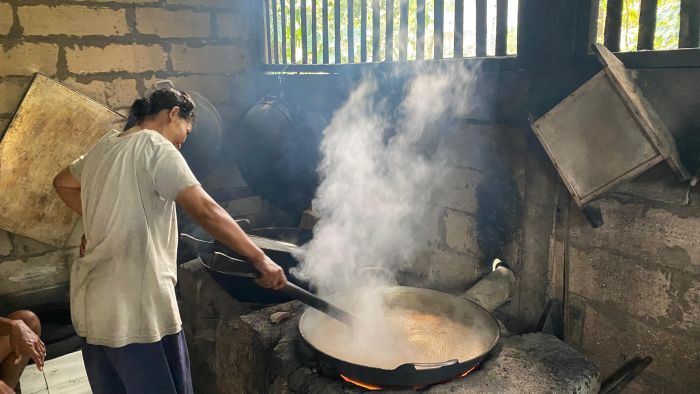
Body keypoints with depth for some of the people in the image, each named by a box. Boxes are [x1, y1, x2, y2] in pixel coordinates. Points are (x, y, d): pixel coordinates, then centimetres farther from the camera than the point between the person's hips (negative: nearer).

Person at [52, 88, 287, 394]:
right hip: (136, 307, -8)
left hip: (93, 302, 9)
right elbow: (205, 211, -22)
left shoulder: (103, 148, 12)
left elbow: (62, 183, 31)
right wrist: (260, 259, -20)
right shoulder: (156, 147, -13)